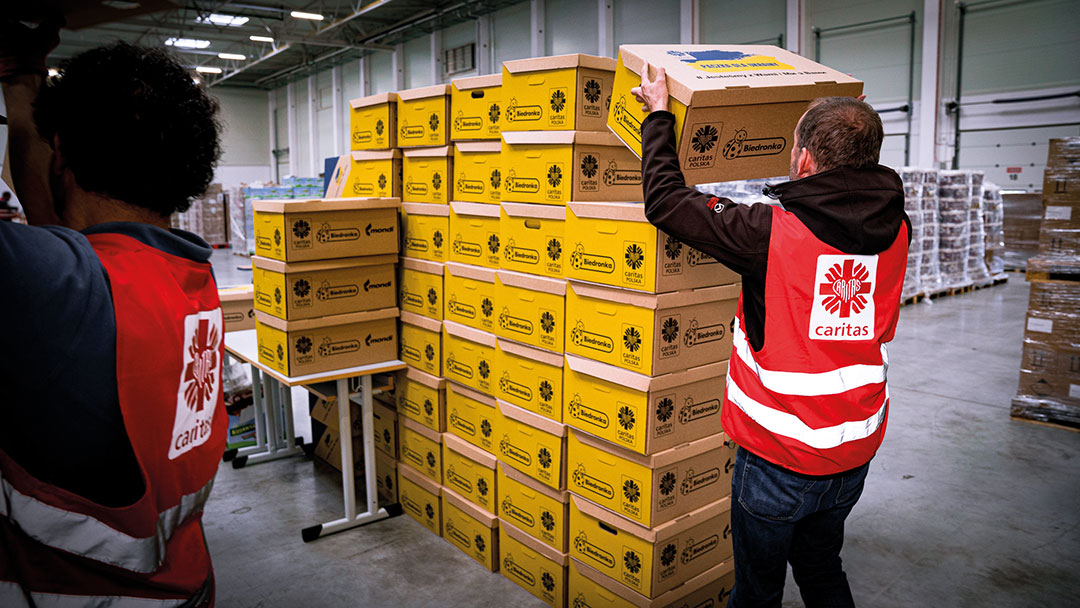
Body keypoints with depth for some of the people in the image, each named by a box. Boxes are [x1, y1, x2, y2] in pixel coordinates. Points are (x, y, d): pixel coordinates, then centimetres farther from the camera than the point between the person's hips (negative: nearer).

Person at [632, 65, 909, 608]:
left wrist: (659, 115, -2)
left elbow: (665, 201, -15)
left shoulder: (772, 233, -23)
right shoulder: (895, 231, -6)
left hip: (778, 458, -6)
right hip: (854, 452, 6)